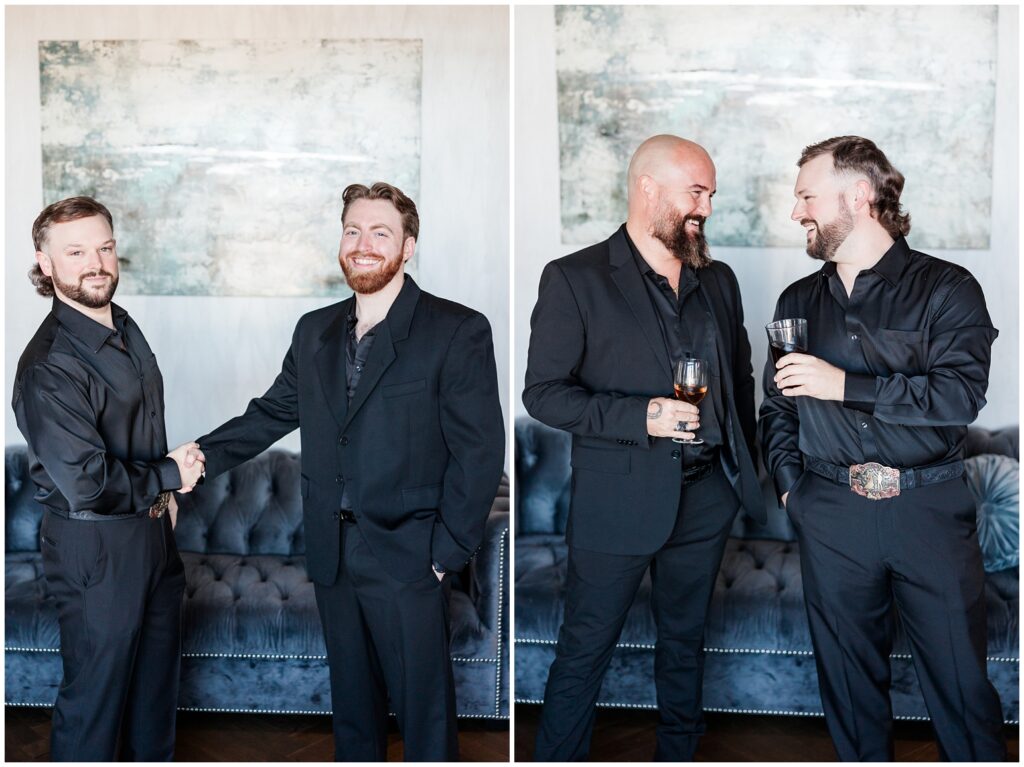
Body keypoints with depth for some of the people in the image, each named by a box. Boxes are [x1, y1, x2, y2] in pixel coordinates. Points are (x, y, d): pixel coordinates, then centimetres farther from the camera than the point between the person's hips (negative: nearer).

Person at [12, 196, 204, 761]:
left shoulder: (125, 329, 4)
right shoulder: (48, 368, -23)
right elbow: (87, 483, -27)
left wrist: (162, 491, 7)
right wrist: (169, 476, -14)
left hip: (151, 526, 8)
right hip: (95, 548, -8)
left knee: (158, 671, 22)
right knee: (95, 692, 7)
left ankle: (153, 758, 41)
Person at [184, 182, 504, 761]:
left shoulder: (458, 331, -9)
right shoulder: (315, 332, 10)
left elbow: (479, 452, -11)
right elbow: (274, 411, 14)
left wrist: (447, 553, -13)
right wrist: (207, 453, -2)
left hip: (409, 559, -5)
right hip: (333, 556, 5)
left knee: (425, 707, 5)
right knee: (352, 704, 19)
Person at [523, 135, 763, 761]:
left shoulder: (719, 281, 10)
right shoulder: (575, 279, -8)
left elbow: (741, 378, 18)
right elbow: (543, 392, -11)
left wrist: (745, 468, 11)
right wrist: (640, 416, -21)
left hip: (707, 495, 5)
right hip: (620, 496, -5)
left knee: (686, 638, 19)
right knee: (586, 649, 3)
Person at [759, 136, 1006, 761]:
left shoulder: (946, 288, -1)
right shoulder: (798, 302, 13)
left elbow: (962, 395, -14)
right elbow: (777, 408, 18)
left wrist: (845, 385, -16)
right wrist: (790, 483, 4)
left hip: (930, 508, -3)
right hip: (830, 513, 3)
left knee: (961, 679, 3)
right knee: (849, 679, 11)